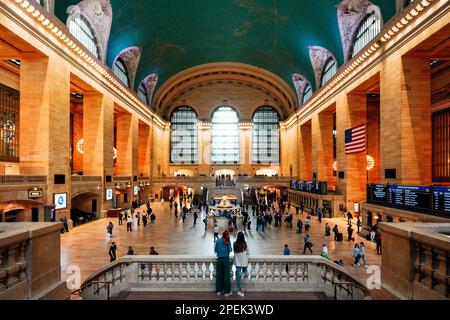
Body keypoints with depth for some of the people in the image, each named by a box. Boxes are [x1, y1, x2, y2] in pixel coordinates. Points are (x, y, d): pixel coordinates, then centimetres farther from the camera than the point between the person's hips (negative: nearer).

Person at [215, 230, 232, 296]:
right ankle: (227, 292, 8)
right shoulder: (227, 242, -7)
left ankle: (219, 290, 17)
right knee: (226, 275, 2)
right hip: (226, 259, -3)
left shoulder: (217, 241, 1)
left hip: (219, 259, 3)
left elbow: (215, 250, 8)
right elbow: (230, 250, -8)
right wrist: (229, 244, 3)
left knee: (219, 275, 9)